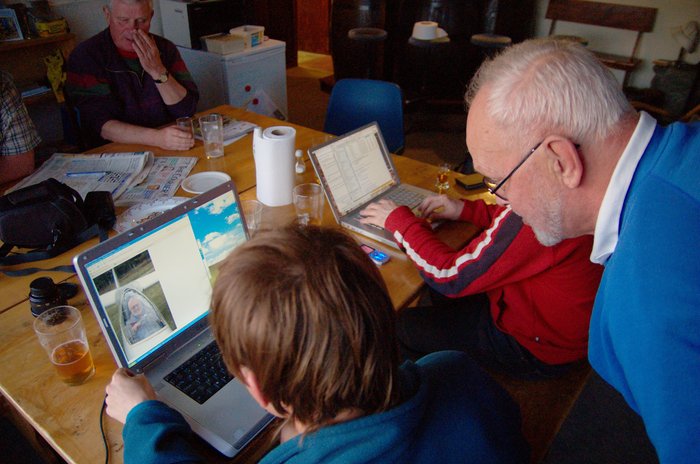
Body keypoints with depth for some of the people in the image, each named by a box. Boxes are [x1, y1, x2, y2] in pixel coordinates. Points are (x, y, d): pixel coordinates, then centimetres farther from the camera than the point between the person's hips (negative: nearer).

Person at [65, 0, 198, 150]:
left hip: (170, 148, 2)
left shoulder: (165, 48, 3)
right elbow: (101, 124, -17)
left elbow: (187, 110, -4)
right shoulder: (86, 55, -6)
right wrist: (157, 137, -32)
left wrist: (159, 72, -19)